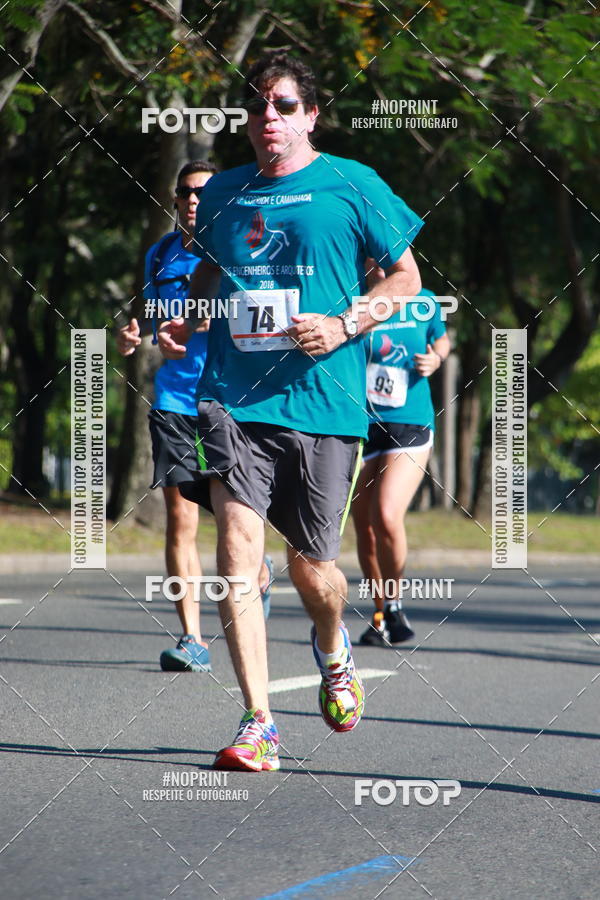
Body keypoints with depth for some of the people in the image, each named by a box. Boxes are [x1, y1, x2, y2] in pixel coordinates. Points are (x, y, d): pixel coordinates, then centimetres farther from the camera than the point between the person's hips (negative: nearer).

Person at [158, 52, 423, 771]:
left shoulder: (352, 186, 0)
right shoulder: (222, 193, 11)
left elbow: (406, 275, 5)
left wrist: (344, 325, -10)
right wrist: (183, 321, 10)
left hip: (321, 405, -2)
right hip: (232, 399, 2)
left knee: (310, 569, 4)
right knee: (237, 544, -15)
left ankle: (332, 650, 41)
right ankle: (258, 726, -14)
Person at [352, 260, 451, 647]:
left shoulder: (423, 303, 3)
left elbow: (441, 339, 23)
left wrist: (435, 359, 1)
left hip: (410, 427, -1)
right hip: (357, 427, 1)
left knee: (387, 517, -20)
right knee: (365, 529, 7)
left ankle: (394, 604, 3)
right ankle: (382, 617, 27)